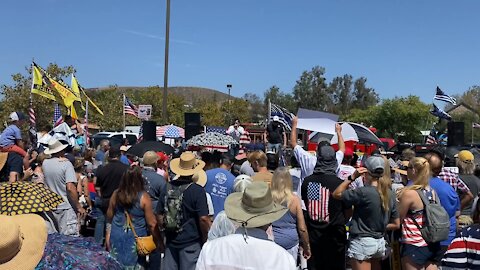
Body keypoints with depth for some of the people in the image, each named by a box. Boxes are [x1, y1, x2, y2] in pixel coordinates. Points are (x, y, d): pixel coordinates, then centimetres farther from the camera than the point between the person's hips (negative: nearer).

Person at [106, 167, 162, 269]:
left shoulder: (116, 194, -7)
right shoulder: (144, 197, -17)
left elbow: (109, 216, 8)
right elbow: (152, 224, -14)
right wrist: (159, 242, -5)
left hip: (117, 237, 3)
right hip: (136, 239, -3)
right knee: (135, 264, 11)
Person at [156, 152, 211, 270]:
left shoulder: (167, 188, -2)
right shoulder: (197, 190, -16)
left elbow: (159, 216, 5)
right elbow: (203, 219, -19)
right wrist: (206, 239, -5)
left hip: (171, 242, 4)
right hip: (191, 243, -4)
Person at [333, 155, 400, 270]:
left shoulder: (364, 192, -19)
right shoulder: (390, 194, 3)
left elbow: (336, 194, -10)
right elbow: (396, 225, 7)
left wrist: (352, 177, -12)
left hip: (362, 242, -7)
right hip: (380, 242, 7)